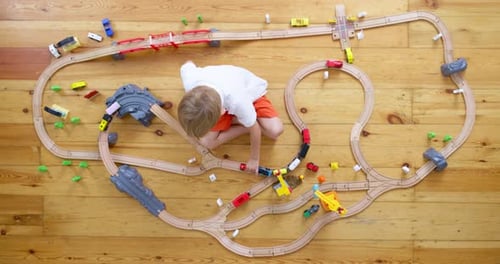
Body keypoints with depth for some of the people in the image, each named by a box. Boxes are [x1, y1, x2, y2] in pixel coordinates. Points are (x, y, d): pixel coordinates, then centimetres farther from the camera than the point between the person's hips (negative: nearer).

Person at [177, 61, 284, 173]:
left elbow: (254, 129, -27)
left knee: (275, 130, -27)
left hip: (252, 92, -3)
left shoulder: (237, 101, -47)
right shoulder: (190, 80, -35)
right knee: (206, 142, -11)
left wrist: (254, 159, -12)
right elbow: (188, 65, -9)